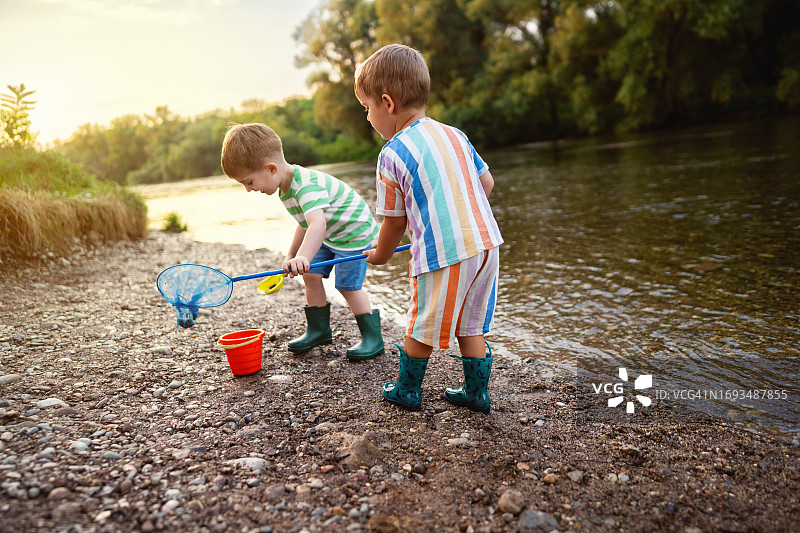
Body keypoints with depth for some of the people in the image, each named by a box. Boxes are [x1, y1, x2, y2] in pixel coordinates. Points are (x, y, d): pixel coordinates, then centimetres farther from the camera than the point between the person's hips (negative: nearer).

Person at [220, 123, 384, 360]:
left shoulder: (306, 184, -34)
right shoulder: (287, 187, -2)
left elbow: (318, 224, -51)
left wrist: (303, 257, -66)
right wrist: (291, 256, 15)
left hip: (354, 231, -9)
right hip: (329, 234, 9)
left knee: (348, 285, -9)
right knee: (311, 275, 4)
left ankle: (373, 338, 5)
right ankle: (319, 329, 19)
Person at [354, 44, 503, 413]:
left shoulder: (392, 155, -7)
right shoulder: (455, 135, 10)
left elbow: (396, 220, 0)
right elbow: (487, 183, 17)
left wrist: (380, 254, 19)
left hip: (443, 256, -6)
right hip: (486, 242, 6)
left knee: (423, 328, 12)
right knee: (470, 326, 19)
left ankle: (407, 390, 30)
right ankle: (476, 393, 28)